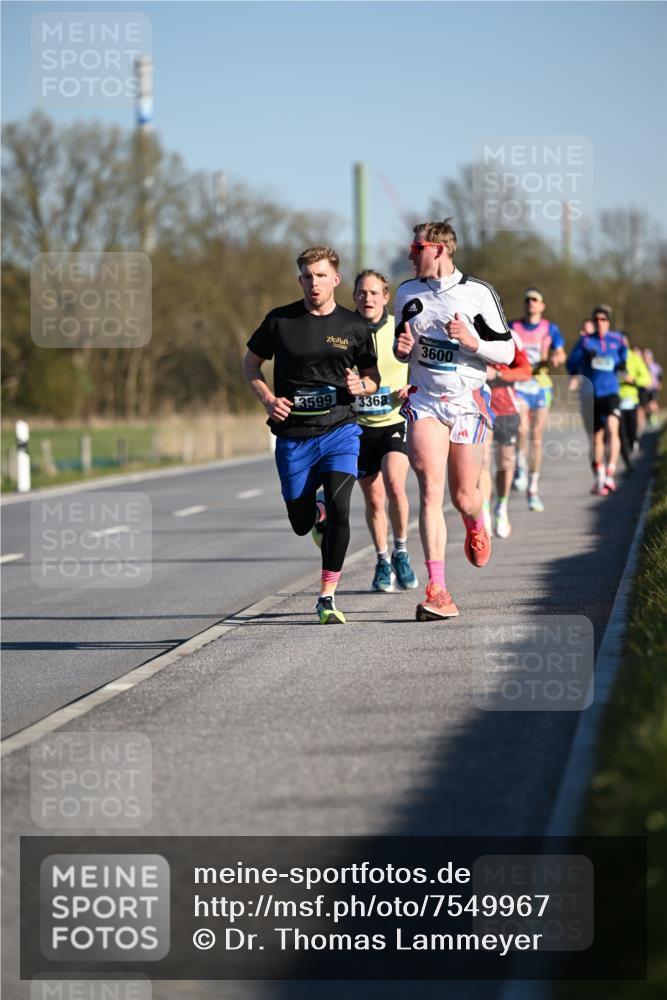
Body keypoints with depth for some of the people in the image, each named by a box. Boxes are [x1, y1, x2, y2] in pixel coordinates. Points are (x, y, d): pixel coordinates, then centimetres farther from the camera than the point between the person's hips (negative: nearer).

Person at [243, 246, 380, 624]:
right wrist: (268, 398, -6)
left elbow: (373, 377, 13)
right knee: (301, 524, 9)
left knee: (339, 509, -19)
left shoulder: (354, 327, 1)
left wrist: (360, 386, -11)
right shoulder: (280, 321, -1)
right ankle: (316, 511, 49)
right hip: (293, 436, 1)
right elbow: (251, 363, 11)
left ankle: (327, 598, -7)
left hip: (340, 430, -1)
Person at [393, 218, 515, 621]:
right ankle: (438, 591, -20)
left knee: (464, 497, 5)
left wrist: (471, 341, -20)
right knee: (431, 492, -14)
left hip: (467, 403, -2)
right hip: (424, 402, 2)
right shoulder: (407, 293, 8)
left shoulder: (479, 293, -5)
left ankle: (476, 526, 45)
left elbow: (507, 351, -2)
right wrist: (403, 349, -4)